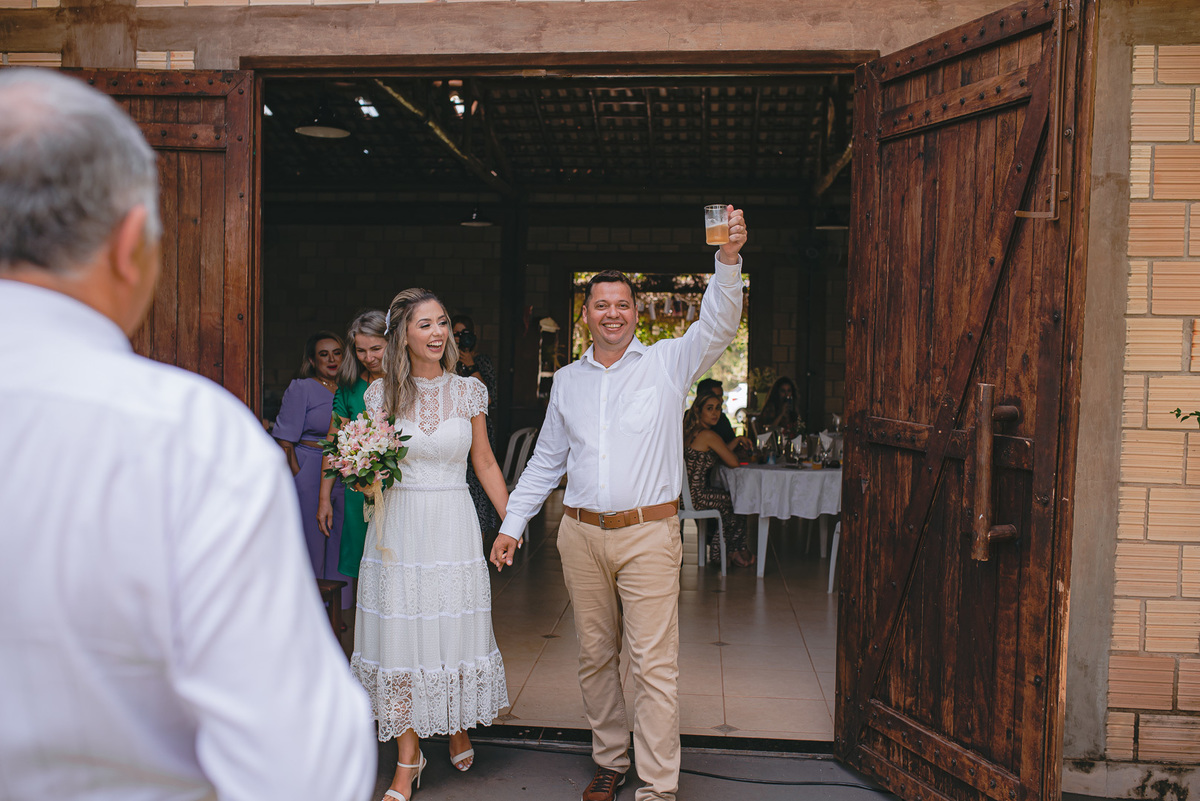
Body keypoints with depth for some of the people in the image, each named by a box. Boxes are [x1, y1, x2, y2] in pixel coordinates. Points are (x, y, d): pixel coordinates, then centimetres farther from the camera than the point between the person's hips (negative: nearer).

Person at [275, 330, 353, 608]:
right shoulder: (301, 389, -3)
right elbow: (285, 442, -5)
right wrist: (298, 477, -12)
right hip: (310, 475, -4)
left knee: (341, 545, 9)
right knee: (312, 545, 2)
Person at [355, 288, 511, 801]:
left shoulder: (468, 391, 1)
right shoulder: (383, 393, 0)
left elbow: (484, 462, 8)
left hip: (453, 525, 0)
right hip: (398, 527, 0)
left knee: (455, 630, 7)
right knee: (401, 637, 3)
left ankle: (458, 730, 35)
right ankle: (408, 758, 19)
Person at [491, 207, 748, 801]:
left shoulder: (669, 362, 2)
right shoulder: (567, 380, 12)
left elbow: (717, 326, -13)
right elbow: (546, 461, 17)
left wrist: (728, 258, -28)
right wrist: (512, 523, 13)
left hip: (649, 534, -4)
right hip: (581, 534, 4)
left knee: (654, 663, -3)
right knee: (595, 657, 13)